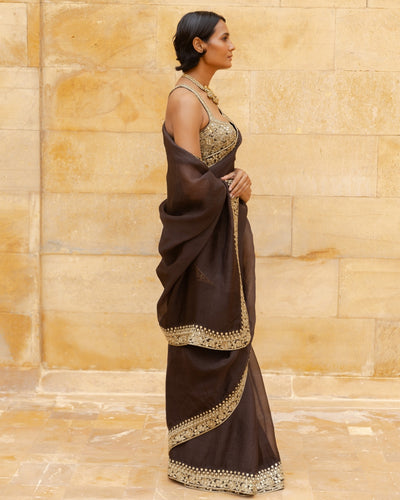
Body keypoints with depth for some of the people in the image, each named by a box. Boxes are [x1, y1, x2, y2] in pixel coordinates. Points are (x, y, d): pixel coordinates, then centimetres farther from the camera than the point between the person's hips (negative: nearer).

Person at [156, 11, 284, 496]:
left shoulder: (206, 97, 15)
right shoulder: (184, 98, -14)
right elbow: (191, 181, -21)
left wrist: (239, 182, -2)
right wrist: (234, 188, -4)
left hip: (227, 234, 9)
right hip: (206, 239, -9)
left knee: (228, 344, 14)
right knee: (207, 349, -2)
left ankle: (232, 451, 24)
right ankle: (202, 460, 9)